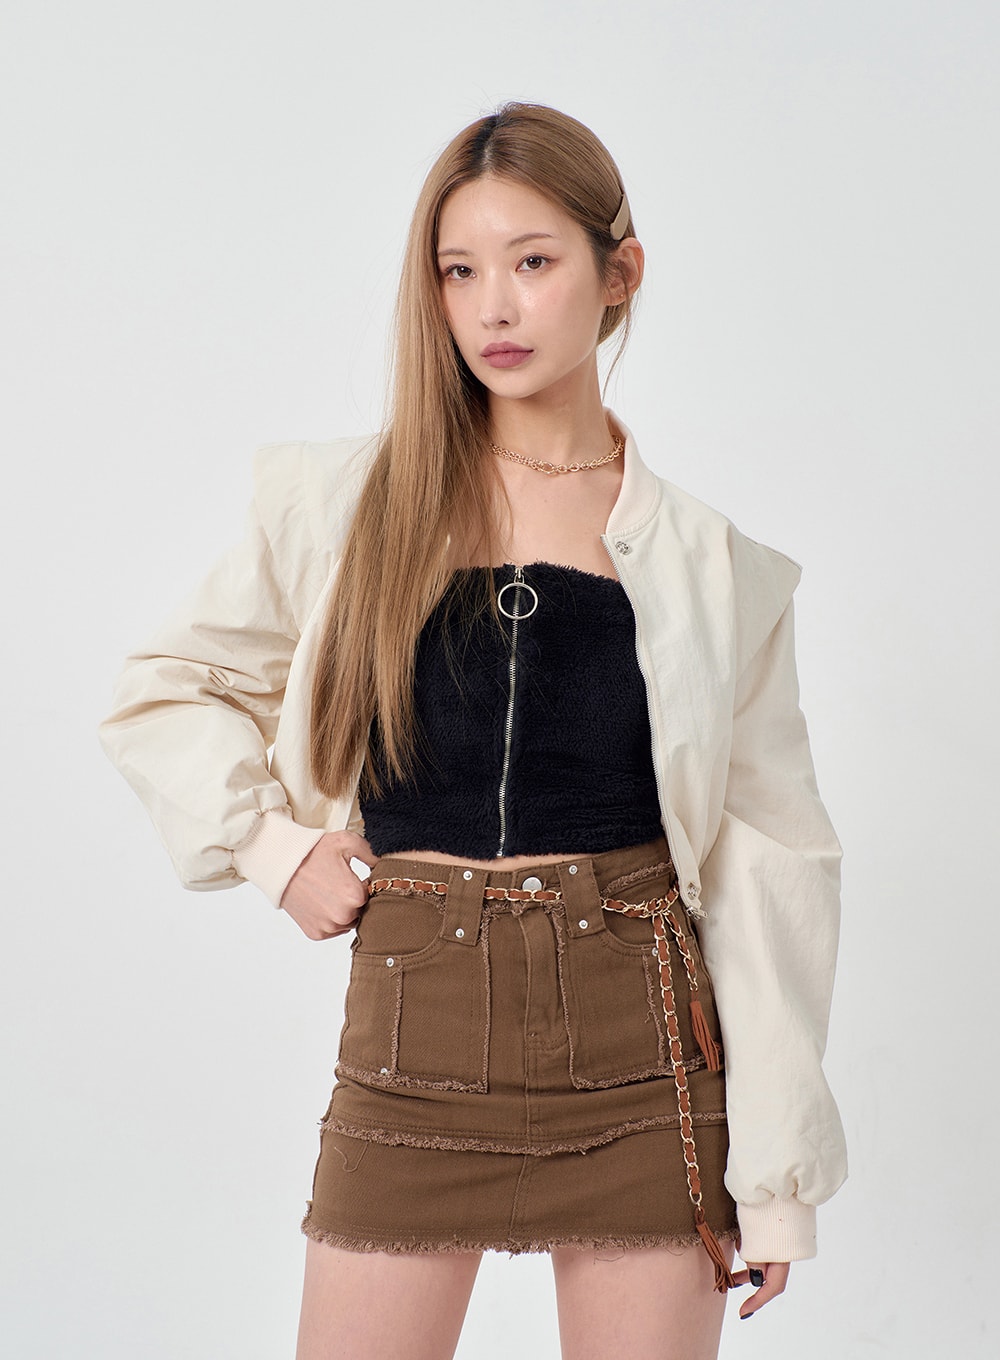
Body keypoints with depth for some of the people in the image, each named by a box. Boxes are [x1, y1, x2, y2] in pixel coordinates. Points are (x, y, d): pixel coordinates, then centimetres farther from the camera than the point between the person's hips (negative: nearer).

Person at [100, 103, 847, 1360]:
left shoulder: (706, 563, 0)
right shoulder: (343, 503, 1)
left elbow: (767, 862, 1)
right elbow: (161, 696, 13)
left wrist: (776, 1178, 0)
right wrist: (275, 846, -1)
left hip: (641, 1051, 0)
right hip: (414, 1033, 0)